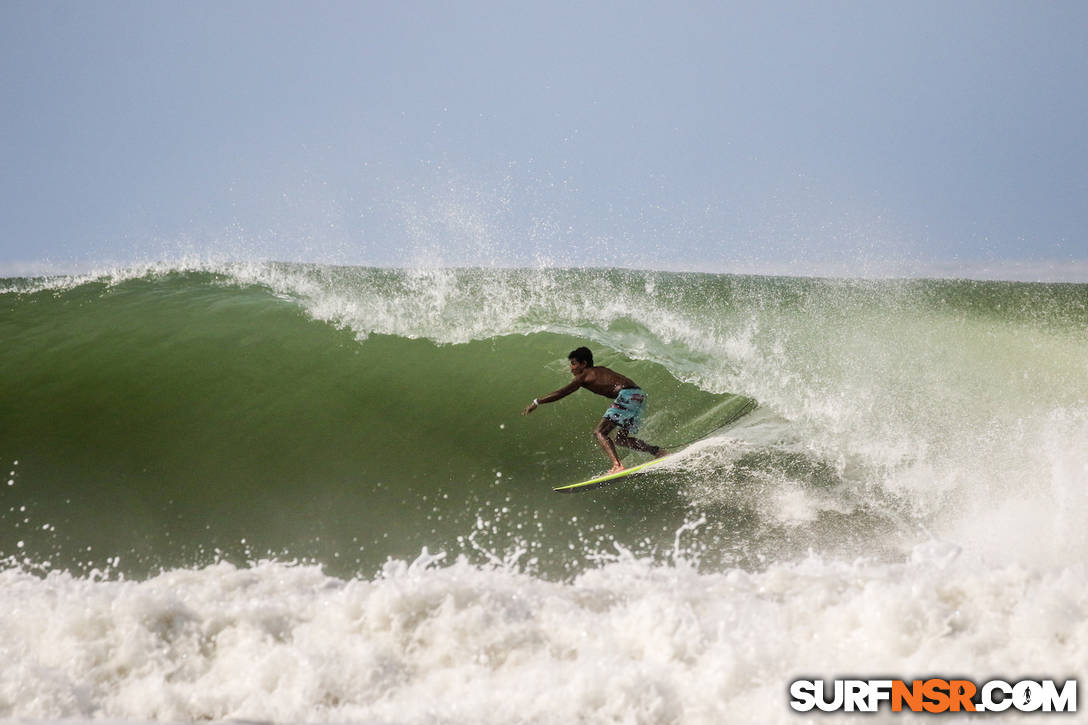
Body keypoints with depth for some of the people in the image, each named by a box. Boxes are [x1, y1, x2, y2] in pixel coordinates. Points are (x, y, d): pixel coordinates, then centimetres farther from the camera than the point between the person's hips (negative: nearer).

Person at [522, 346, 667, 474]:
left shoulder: (584, 375, 3)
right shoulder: (600, 370, 26)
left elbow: (561, 393, -1)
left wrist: (537, 402, 4)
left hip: (628, 395, -9)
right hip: (639, 395, 9)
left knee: (599, 432, -11)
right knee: (621, 439, 17)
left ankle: (617, 466, -30)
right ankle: (657, 451, 7)